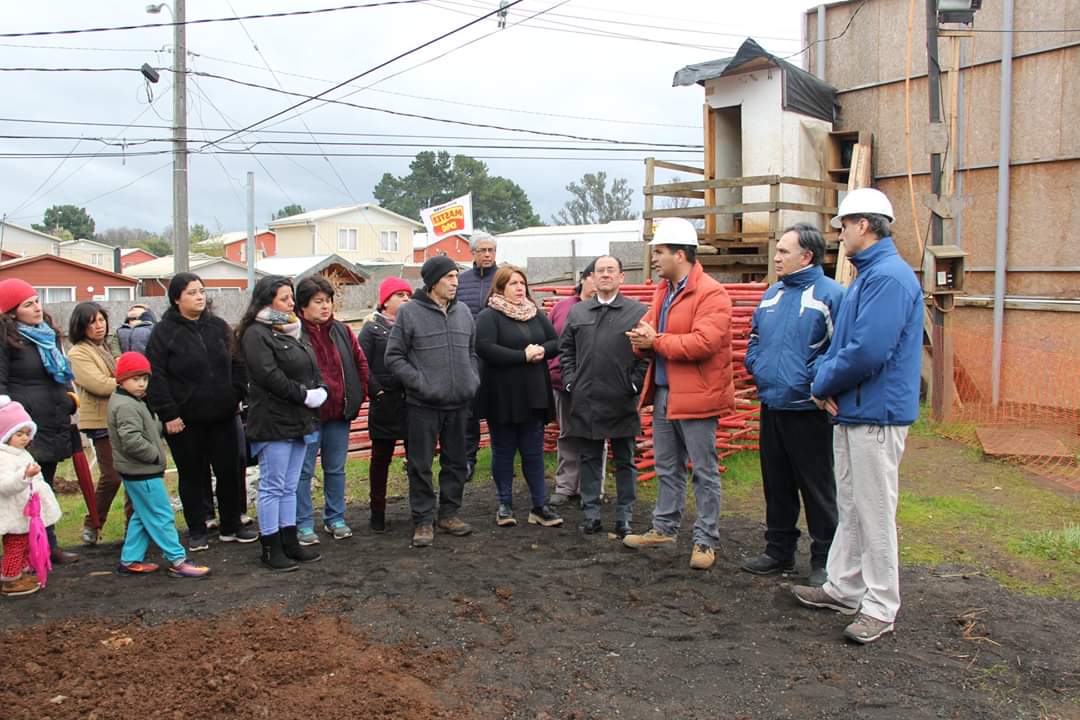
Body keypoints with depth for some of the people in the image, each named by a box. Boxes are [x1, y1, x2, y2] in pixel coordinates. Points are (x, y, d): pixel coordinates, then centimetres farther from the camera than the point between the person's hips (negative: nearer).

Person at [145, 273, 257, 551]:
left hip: (222, 415, 4)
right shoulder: (164, 332, -5)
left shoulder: (218, 326, 7)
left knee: (230, 471, 8)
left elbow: (236, 363, 11)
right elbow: (155, 377, -9)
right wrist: (168, 413, -13)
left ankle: (231, 526, 23)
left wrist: (237, 396, 0)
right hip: (185, 419, -3)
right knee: (193, 475, 7)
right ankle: (197, 531, 20)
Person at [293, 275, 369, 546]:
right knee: (304, 471, 4)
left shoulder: (342, 331, 8)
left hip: (339, 412, 5)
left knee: (336, 469, 14)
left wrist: (358, 394, 8)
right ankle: (303, 524, 15)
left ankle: (335, 519, 27)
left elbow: (361, 363, 14)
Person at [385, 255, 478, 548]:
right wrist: (420, 383, -14)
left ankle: (449, 513, 27)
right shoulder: (409, 312, -6)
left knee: (456, 461, 13)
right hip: (423, 405, -5)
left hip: (458, 403, 5)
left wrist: (473, 381, 5)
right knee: (421, 465, 3)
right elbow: (394, 357, -6)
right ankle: (423, 520, 14)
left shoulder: (463, 312, 10)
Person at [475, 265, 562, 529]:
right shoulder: (488, 316, -7)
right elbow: (484, 348, -21)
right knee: (503, 452, 7)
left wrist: (542, 350, -13)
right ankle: (505, 505, 18)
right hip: (502, 397, -4)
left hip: (534, 396, 4)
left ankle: (540, 506, 12)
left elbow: (556, 342, 10)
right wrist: (523, 355, -19)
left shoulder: (536, 314, 11)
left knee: (533, 452, 7)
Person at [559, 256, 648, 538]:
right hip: (585, 400, 3)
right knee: (590, 459, 10)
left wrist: (635, 384, -10)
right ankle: (591, 515, 19)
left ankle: (624, 518, 16)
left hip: (622, 401, -3)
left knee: (624, 461, 7)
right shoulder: (577, 311, 10)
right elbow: (565, 348, 14)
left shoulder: (638, 312, 0)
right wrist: (570, 381, 4)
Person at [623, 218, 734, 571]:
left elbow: (703, 342, -26)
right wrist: (642, 338, -10)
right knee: (667, 468, 19)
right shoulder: (663, 291, 13)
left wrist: (656, 341, -18)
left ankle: (706, 540, 13)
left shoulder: (711, 294, -15)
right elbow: (647, 330, 15)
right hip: (663, 392, 8)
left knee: (704, 471, 3)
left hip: (696, 396, -8)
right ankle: (664, 528, 32)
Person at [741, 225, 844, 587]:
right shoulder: (772, 294, 14)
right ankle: (779, 551, 30)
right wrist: (756, 366, 7)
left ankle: (824, 560, 15)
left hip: (808, 409, -7)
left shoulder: (830, 294, -11)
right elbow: (754, 339, 23)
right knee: (776, 484, 17)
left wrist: (814, 379, -19)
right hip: (771, 405, 8)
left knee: (817, 488, 3)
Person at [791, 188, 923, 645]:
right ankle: (844, 587, 30)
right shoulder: (867, 275, 14)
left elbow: (868, 351, -27)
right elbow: (841, 342, 17)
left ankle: (880, 608, 12)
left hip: (876, 415, -10)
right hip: (851, 411, 10)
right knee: (851, 508, 18)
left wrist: (823, 384, -12)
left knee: (875, 513, 0)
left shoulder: (889, 276, -19)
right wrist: (824, 382, -1)